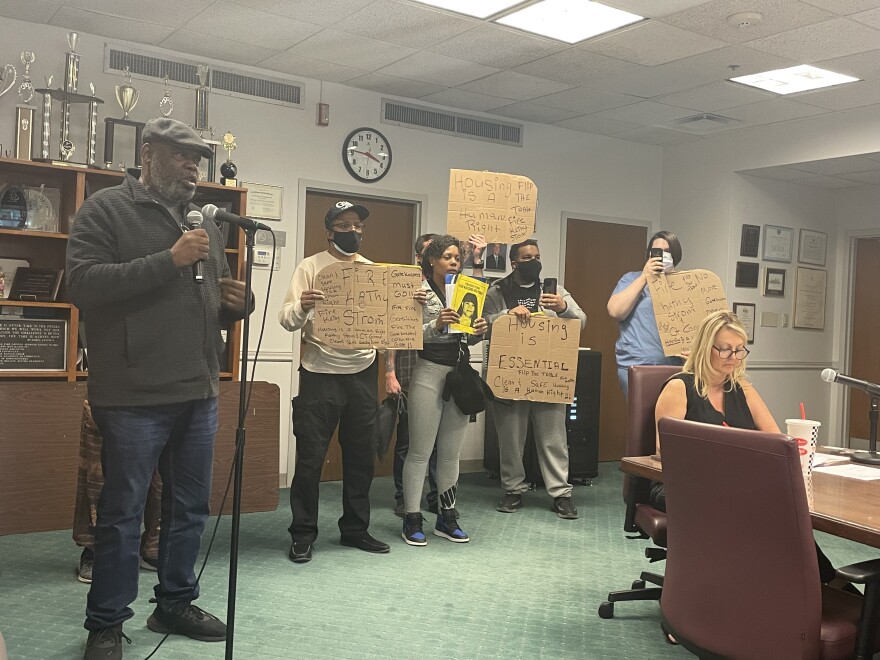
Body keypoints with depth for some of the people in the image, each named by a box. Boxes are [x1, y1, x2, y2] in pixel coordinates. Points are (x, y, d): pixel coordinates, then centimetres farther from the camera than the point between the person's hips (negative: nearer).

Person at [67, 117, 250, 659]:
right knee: (122, 513, 3)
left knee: (191, 507, 14)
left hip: (199, 394, 7)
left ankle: (175, 603, 31)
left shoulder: (206, 222, 17)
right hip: (134, 397, -6)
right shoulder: (106, 209, -2)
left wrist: (238, 303, 1)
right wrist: (169, 261, -20)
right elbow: (83, 284, -15)